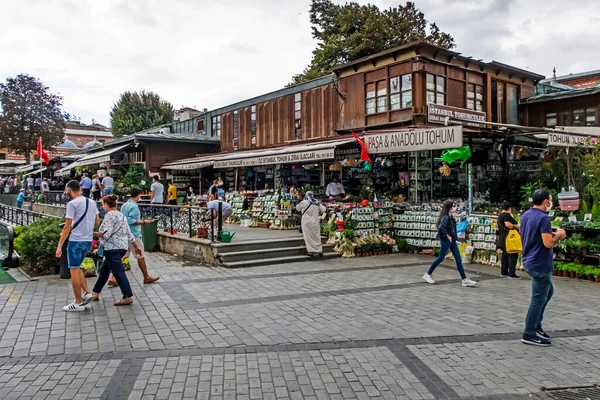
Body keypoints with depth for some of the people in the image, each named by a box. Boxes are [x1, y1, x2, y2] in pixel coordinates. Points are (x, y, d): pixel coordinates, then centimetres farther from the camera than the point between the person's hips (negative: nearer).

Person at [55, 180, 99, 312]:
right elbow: (97, 222, 14)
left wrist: (59, 246, -11)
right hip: (88, 240, 7)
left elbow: (67, 227, -14)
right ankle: (86, 293, 12)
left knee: (74, 270, 3)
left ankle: (78, 303, 9)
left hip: (76, 241, -7)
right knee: (77, 268, 22)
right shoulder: (91, 202, 8)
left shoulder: (72, 204, -12)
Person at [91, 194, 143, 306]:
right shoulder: (122, 215, 16)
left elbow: (106, 234, -17)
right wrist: (136, 246, 20)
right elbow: (129, 233, 17)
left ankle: (128, 297, -9)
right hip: (122, 246, 9)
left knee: (118, 272, -8)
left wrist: (93, 234, -10)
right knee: (104, 270, 19)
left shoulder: (109, 215, -9)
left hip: (112, 248, -9)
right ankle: (95, 293, 29)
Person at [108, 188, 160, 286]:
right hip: (133, 235, -8)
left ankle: (113, 278, 2)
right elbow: (131, 221, -24)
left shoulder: (124, 205, 12)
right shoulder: (134, 206, -15)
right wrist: (143, 222, -13)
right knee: (140, 256, 4)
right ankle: (147, 278, 15)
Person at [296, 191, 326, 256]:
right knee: (317, 236, 12)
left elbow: (297, 208, 3)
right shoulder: (317, 203, 4)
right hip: (315, 221, 4)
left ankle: (311, 251, -2)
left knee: (308, 236, 0)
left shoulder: (304, 202, -10)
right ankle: (319, 250, 15)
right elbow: (323, 209, 9)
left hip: (307, 222, -4)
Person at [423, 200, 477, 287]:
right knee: (440, 258, 2)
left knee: (459, 260, 6)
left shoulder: (450, 217, 10)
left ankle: (465, 280, 8)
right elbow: (441, 228, -30)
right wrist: (447, 236, -23)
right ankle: (428, 275, 17)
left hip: (452, 240, 9)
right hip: (446, 240, -9)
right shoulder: (445, 217, -17)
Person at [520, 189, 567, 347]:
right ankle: (529, 334, 9)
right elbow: (548, 243, -25)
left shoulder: (525, 215, 9)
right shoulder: (543, 218, -20)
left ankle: (536, 325, 28)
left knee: (548, 291, 24)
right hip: (540, 264, -10)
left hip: (530, 261, 10)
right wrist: (559, 235, -7)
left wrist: (551, 234, 15)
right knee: (538, 299, 0)